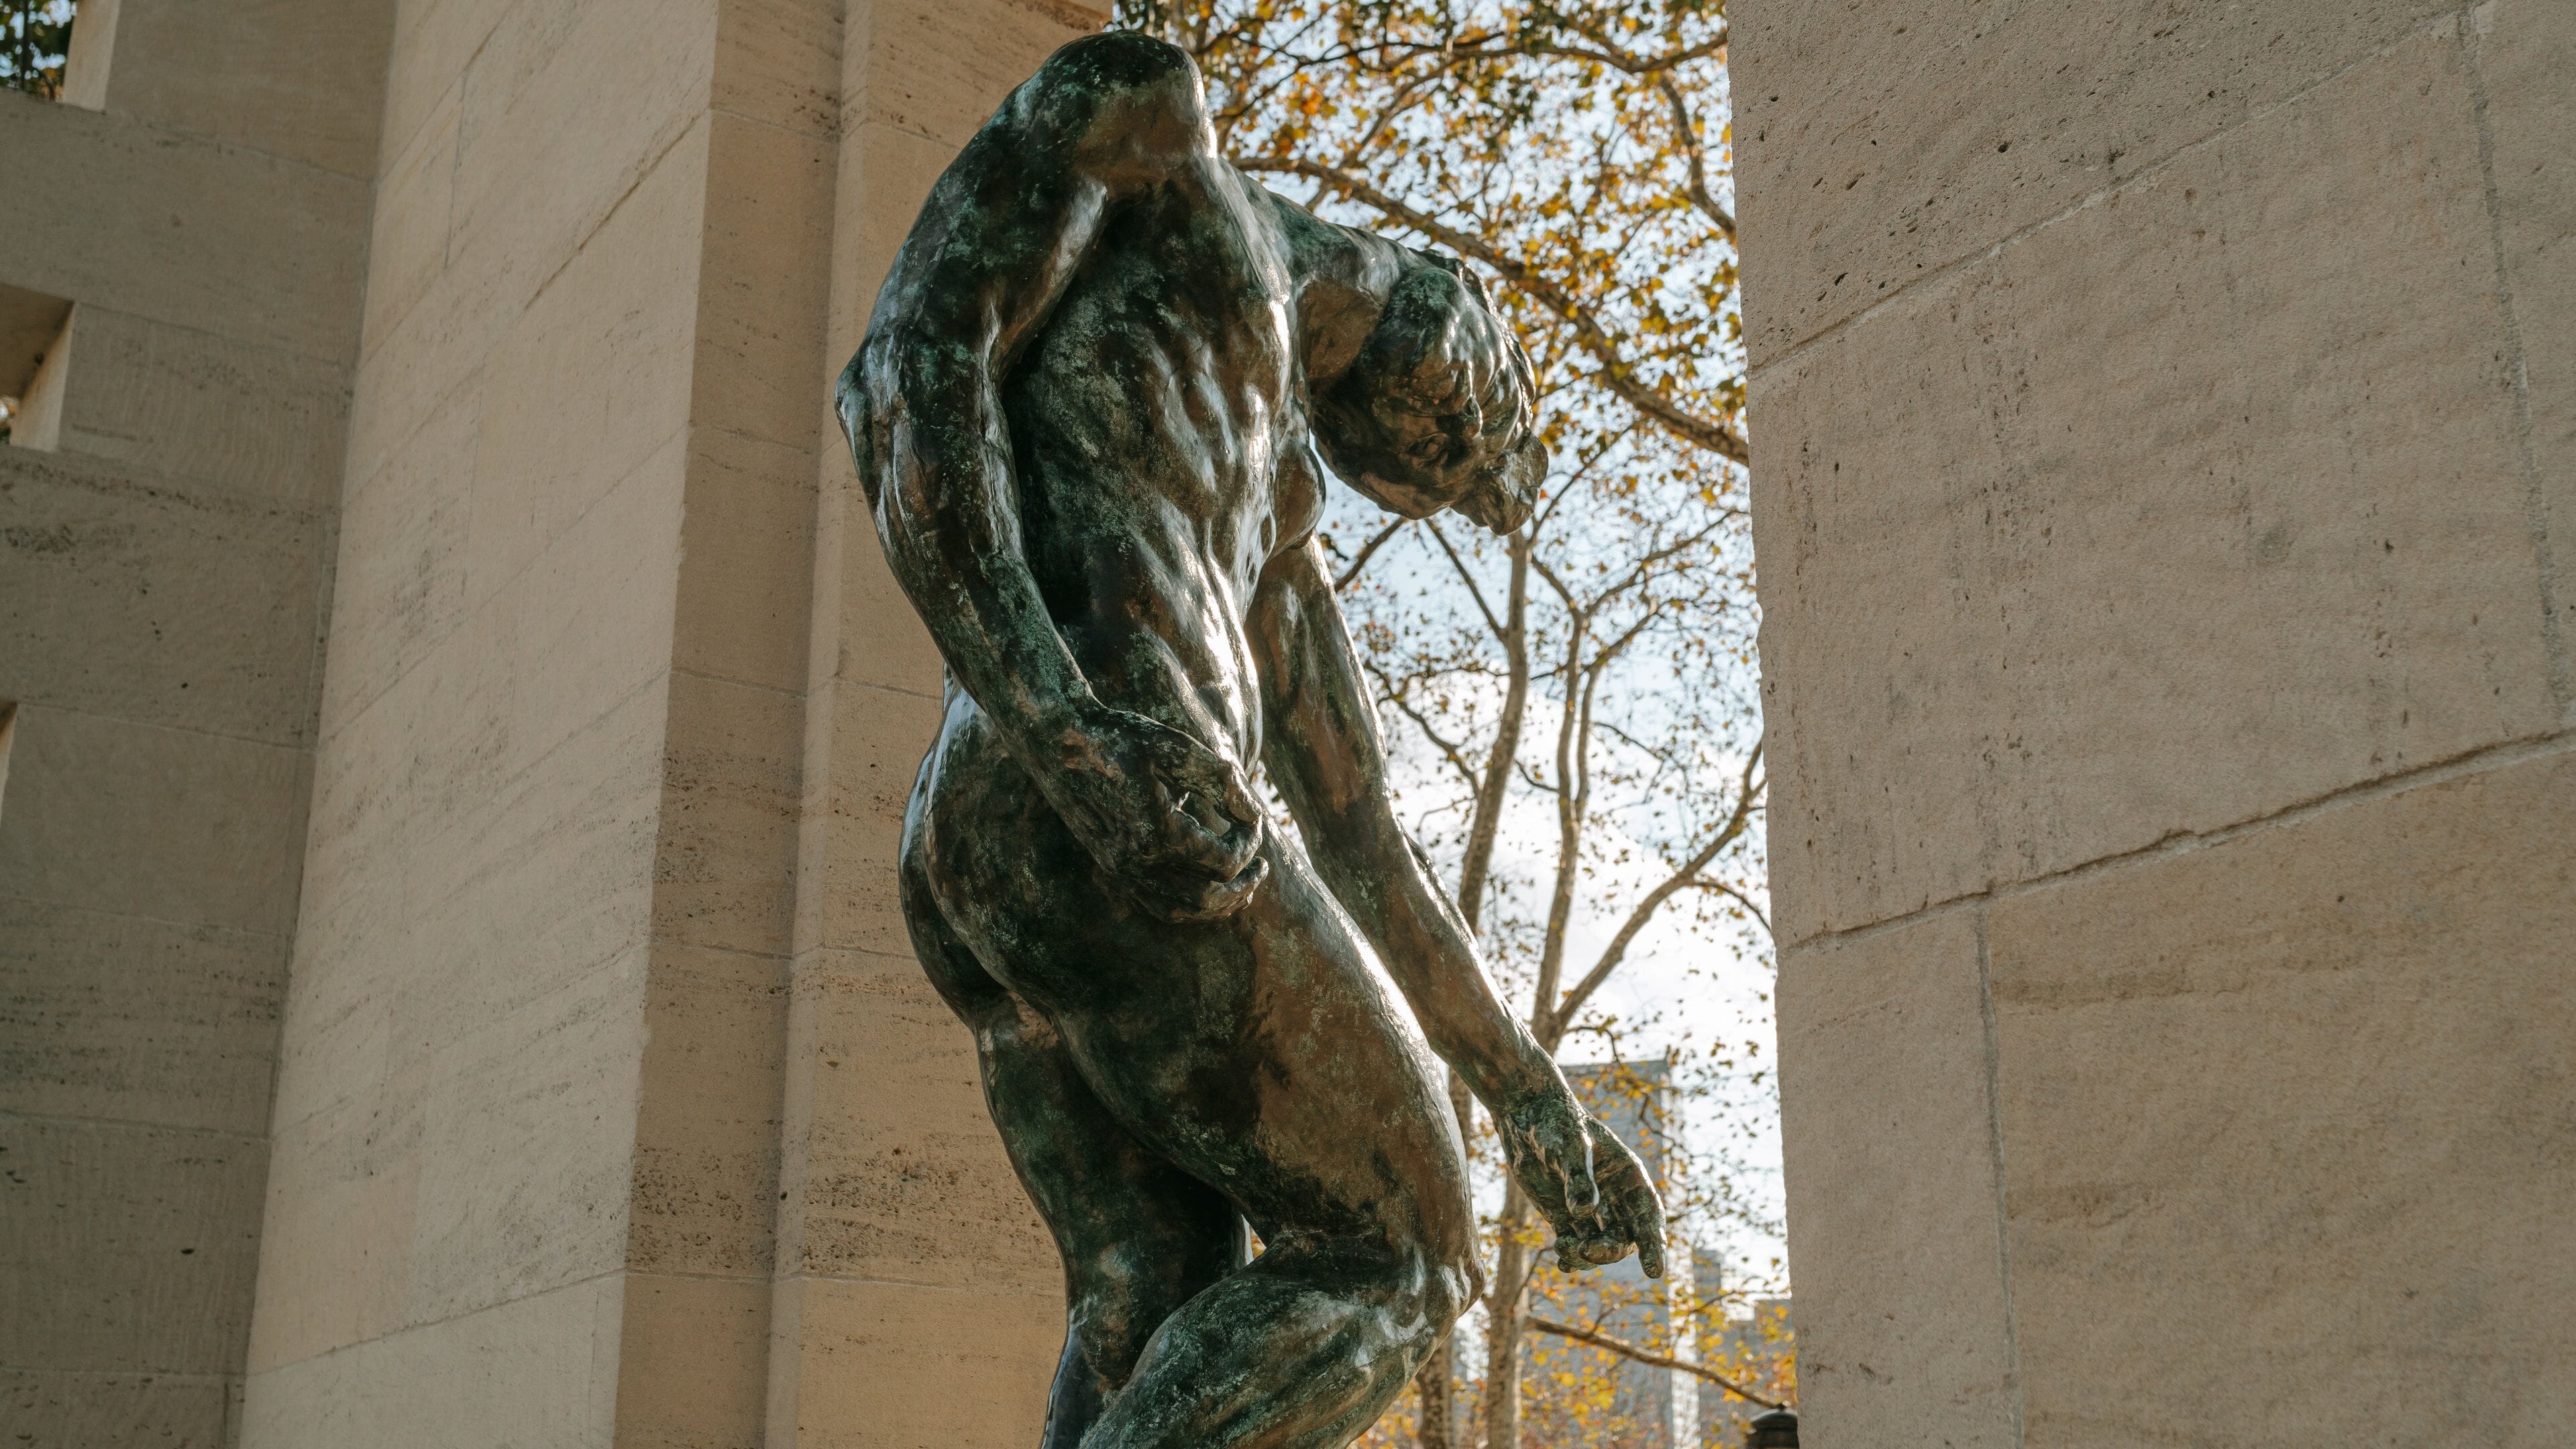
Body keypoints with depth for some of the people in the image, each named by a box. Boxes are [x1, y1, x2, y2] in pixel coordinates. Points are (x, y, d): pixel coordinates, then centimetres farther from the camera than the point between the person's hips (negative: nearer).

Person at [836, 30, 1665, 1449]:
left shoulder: (1280, 504, 35)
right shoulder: (1140, 110, 14)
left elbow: (1357, 838, 31)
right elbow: (908, 363, -6)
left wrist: (1527, 1093, 27)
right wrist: (1056, 708, -21)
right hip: (1093, 821, -9)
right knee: (1389, 1262, -2)